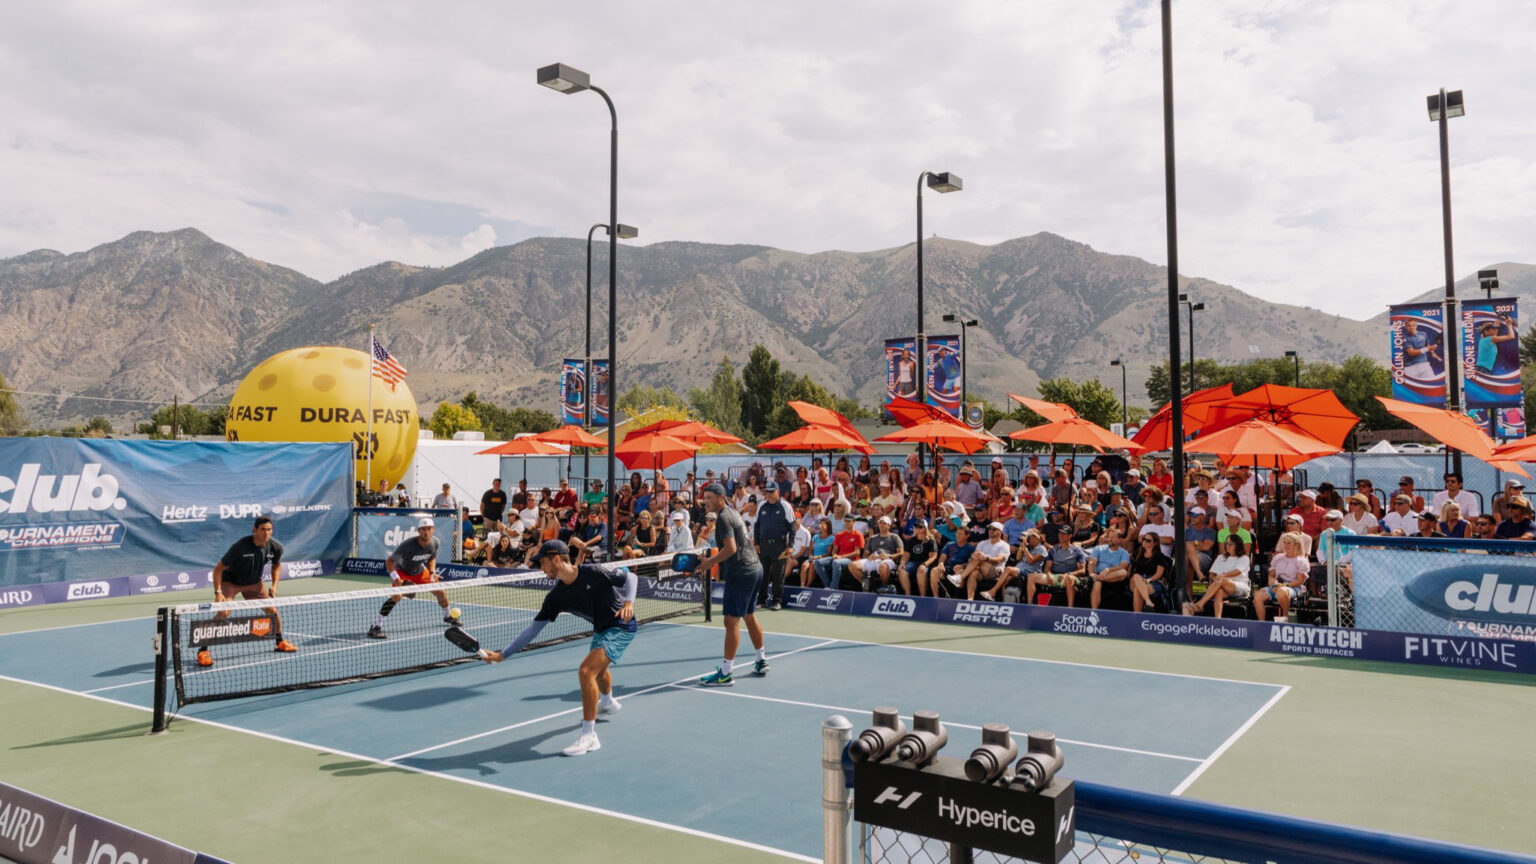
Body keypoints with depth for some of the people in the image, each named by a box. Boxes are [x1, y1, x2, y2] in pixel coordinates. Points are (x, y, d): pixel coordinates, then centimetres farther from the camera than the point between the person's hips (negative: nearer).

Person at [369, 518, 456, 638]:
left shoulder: (434, 542, -17)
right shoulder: (408, 545, -35)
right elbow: (389, 561, -27)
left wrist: (432, 572, -12)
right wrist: (396, 579, -38)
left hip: (420, 571, 6)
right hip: (401, 571, -6)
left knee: (440, 591, 7)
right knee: (397, 596, -31)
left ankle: (448, 617, 38)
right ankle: (376, 627, -23)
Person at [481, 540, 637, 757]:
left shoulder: (592, 573, -25)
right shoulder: (556, 597, -7)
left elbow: (630, 577, -14)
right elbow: (534, 628, -3)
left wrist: (629, 602, -31)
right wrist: (502, 654, -7)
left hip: (621, 627, -8)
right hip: (601, 630, 8)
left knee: (586, 671, -23)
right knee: (598, 668, 33)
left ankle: (589, 736, -16)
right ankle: (608, 703, 69)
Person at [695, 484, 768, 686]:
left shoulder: (723, 518, -14)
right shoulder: (733, 512, 16)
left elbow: (731, 548, -22)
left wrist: (710, 562, -12)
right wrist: (715, 558, 14)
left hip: (740, 574, -10)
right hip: (754, 568, 10)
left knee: (731, 622, -8)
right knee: (749, 617, 20)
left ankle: (725, 673, -6)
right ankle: (761, 662, 30)